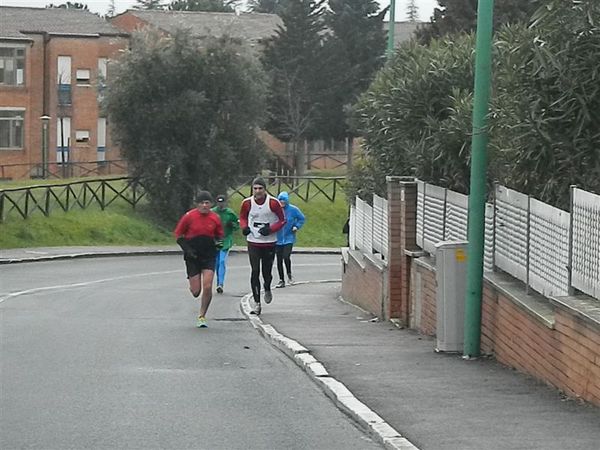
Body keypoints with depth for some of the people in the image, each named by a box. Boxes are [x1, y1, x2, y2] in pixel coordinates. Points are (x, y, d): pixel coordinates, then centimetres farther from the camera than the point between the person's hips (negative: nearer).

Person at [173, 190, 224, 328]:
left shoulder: (215, 218, 0)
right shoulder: (189, 216, -7)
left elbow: (220, 234, 15)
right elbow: (178, 234, 0)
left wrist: (219, 242, -7)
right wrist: (187, 249, -11)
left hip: (209, 256, 1)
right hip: (193, 256, -1)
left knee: (207, 287, -12)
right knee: (196, 292, -2)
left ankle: (202, 317, 6)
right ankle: (192, 286, 39)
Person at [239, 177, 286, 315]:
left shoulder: (273, 203, -9)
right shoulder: (247, 203, -3)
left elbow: (282, 220, -1)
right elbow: (242, 217, 14)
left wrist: (270, 229, -16)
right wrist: (244, 227, -7)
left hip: (269, 242, -1)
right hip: (253, 242, 1)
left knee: (267, 272, 5)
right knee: (255, 271, -7)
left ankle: (267, 289, 41)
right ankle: (257, 303, 0)